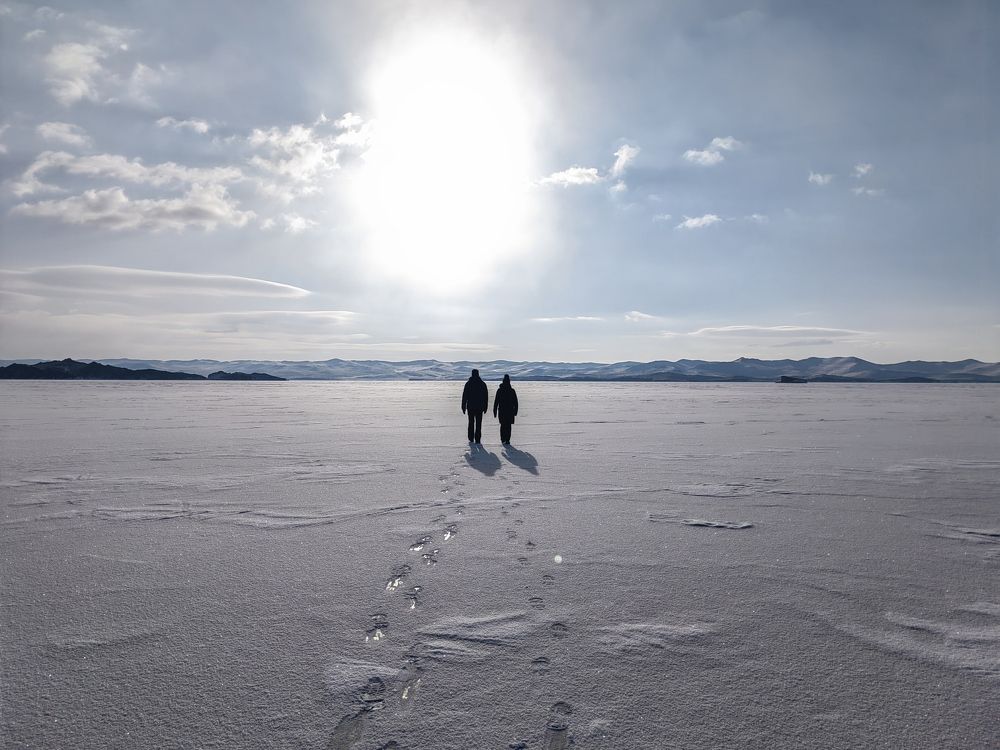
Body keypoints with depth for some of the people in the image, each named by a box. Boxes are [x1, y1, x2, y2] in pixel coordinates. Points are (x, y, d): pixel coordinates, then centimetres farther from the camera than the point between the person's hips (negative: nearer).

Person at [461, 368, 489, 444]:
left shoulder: (468, 384, -2)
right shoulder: (483, 384, 2)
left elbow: (464, 396, -3)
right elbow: (486, 396, 3)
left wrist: (463, 407, 1)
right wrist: (485, 407, 9)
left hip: (470, 406, 0)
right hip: (480, 407, 0)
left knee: (471, 423, 12)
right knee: (478, 423, 3)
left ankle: (471, 438, 10)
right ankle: (477, 439, -2)